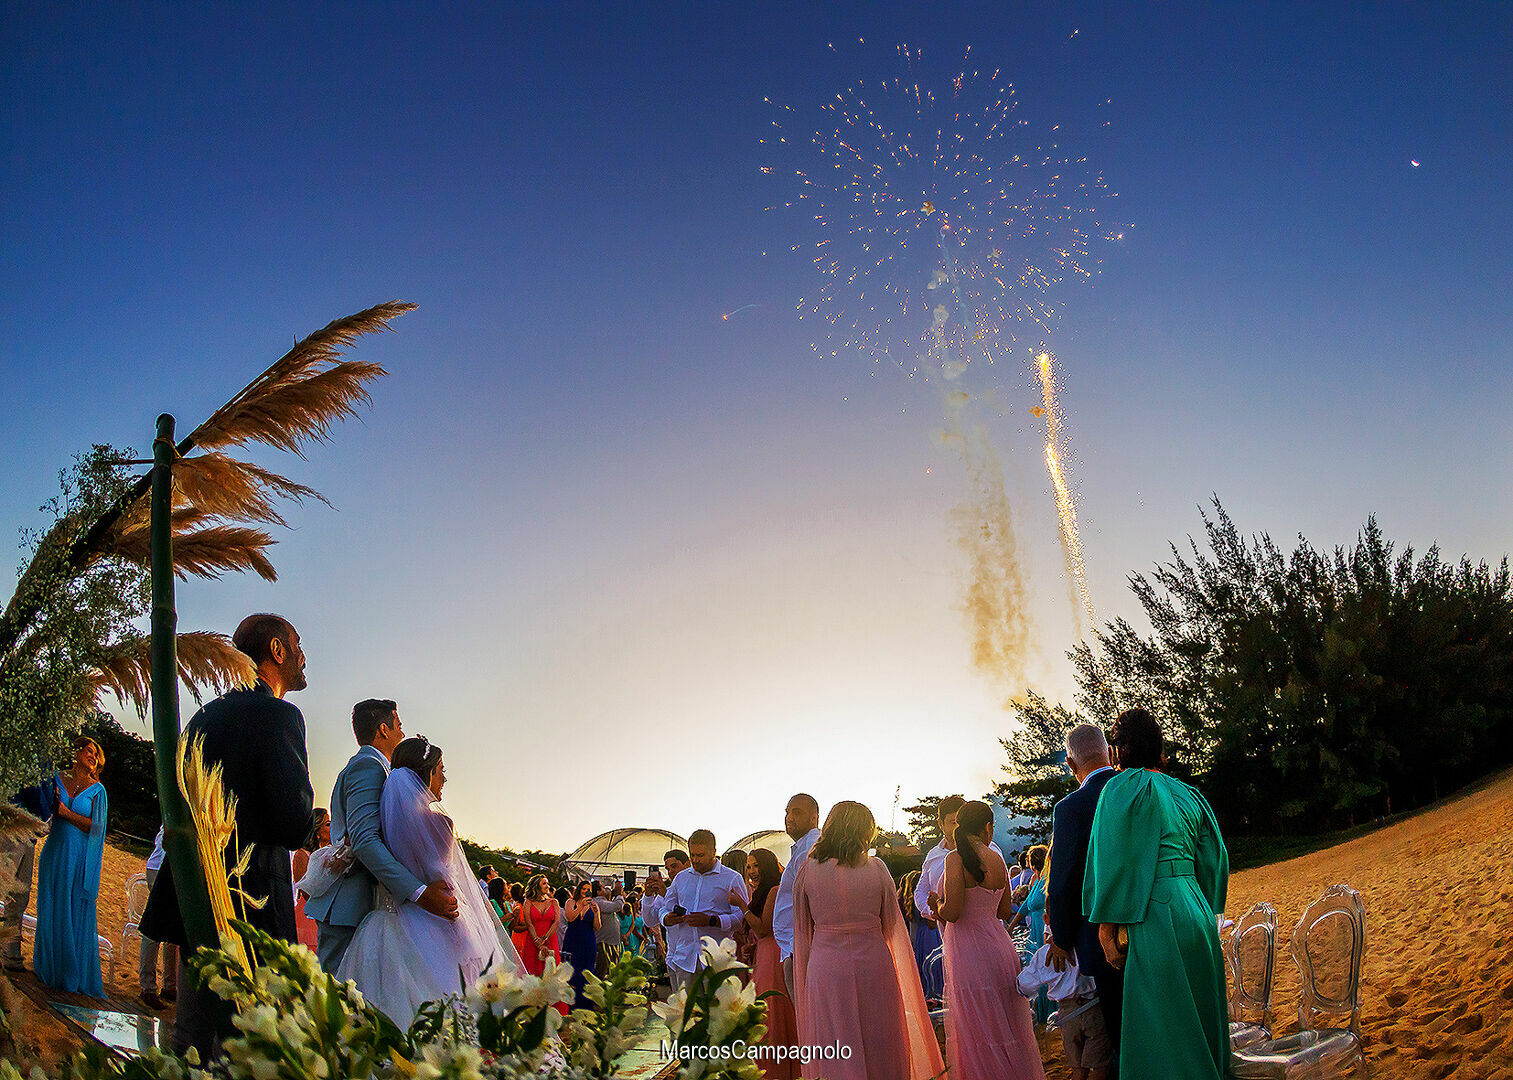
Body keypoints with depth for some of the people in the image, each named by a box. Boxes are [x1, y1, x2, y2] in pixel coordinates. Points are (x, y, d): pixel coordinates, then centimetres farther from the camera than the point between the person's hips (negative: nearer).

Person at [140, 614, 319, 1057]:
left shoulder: (203, 717, 15)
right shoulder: (279, 715, -11)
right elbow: (295, 824, -18)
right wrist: (312, 823, 5)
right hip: (251, 904, -8)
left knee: (189, 1041, 16)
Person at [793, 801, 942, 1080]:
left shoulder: (807, 870, -2)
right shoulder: (875, 867, -4)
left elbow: (802, 931, 6)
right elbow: (893, 925, 4)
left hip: (824, 966, 0)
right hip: (874, 963, 0)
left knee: (833, 1056, 6)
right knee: (879, 1046, 13)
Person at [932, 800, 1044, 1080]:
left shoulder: (956, 859, -13)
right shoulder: (997, 860, 5)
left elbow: (952, 912, -19)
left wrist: (938, 907, 1)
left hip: (969, 952, -6)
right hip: (1000, 949, 6)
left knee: (977, 1036, 2)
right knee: (1005, 1027, 14)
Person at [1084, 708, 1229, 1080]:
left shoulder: (1123, 788, -5)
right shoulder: (1187, 794, 15)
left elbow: (1115, 862, -11)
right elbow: (1214, 861, 16)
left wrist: (1107, 925, -8)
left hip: (1158, 923, -8)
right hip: (1198, 913, 8)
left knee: (1161, 1041, -4)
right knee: (1201, 1028, 15)